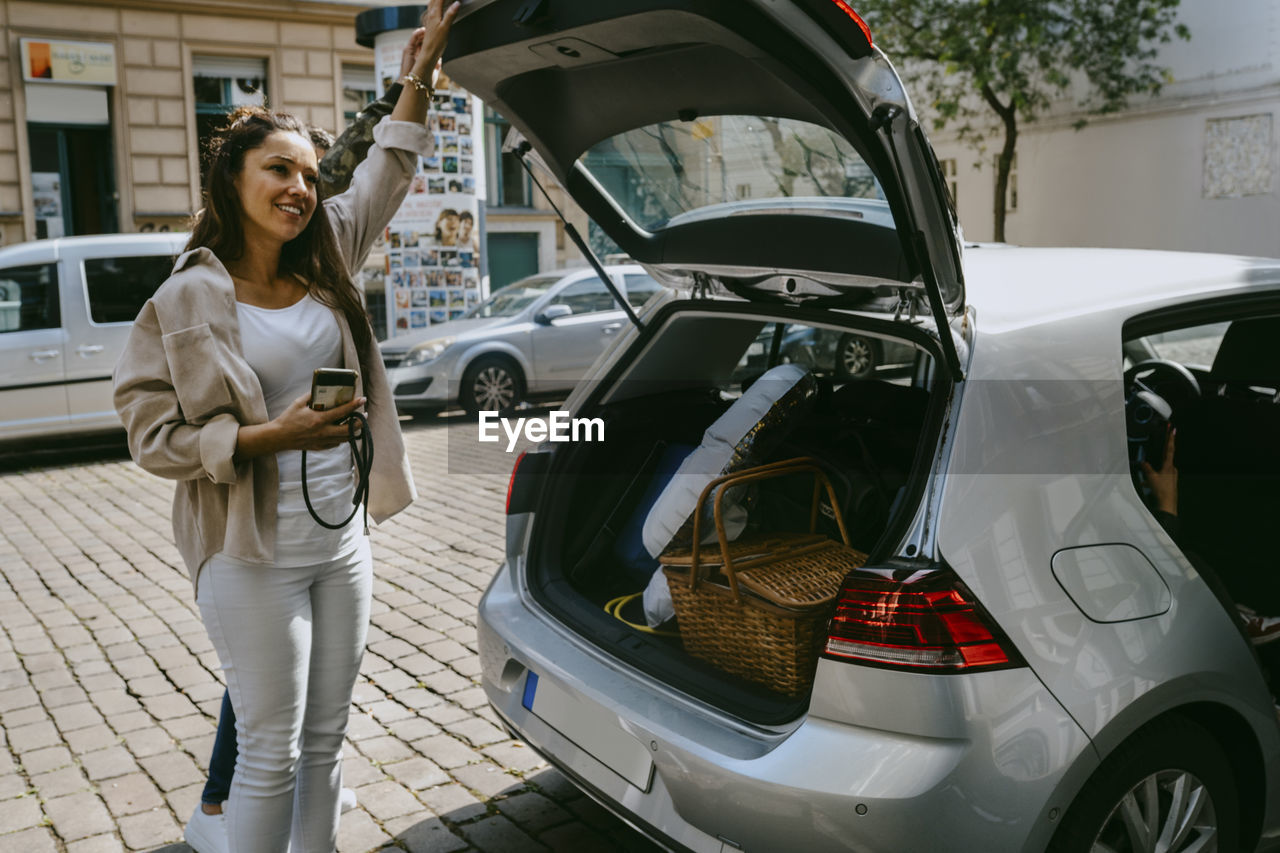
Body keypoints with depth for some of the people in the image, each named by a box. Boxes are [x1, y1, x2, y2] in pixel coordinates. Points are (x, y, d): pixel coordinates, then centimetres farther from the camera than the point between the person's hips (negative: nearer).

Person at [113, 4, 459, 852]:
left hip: (343, 542, 6)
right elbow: (153, 432, -11)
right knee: (272, 752, 4)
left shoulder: (326, 264, 4)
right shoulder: (188, 300, -11)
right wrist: (270, 438, -21)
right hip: (253, 559, -5)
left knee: (327, 739, 16)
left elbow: (387, 170, 14)